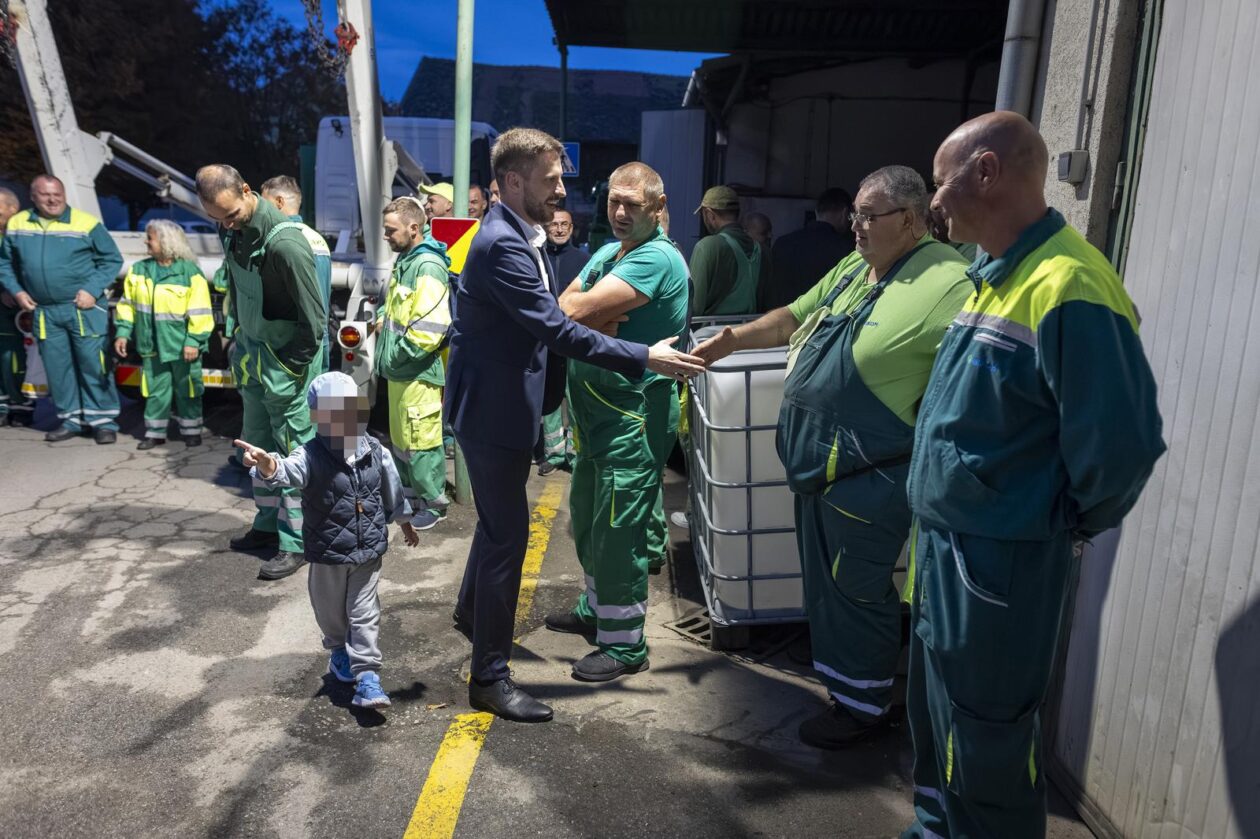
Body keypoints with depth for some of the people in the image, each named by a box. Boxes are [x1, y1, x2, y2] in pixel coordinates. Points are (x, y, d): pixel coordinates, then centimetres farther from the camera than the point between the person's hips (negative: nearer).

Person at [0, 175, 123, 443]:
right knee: (57, 368, 9)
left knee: (93, 364, -4)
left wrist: (93, 290, -10)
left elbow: (112, 260, -1)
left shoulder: (86, 223, -5)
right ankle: (71, 420, 21)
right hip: (44, 312, 4)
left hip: (84, 308, -4)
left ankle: (103, 421, 4)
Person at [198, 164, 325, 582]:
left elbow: (313, 317, -21)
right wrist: (238, 337, 14)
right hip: (252, 352, 9)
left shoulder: (285, 242, -25)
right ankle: (268, 523, 32)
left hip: (287, 359, -9)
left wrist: (294, 368, -14)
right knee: (258, 442, 17)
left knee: (293, 451, -1)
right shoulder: (234, 232, 1)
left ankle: (294, 543, 8)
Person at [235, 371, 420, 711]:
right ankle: (339, 651, 45)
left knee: (364, 612, 4)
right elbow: (289, 470, -41)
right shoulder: (311, 456, -17)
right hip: (327, 554, -1)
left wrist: (404, 523, 23)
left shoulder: (375, 452, -6)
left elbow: (392, 491, 11)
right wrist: (268, 465, -64)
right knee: (331, 609, 18)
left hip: (369, 551, 1)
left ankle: (367, 675, 8)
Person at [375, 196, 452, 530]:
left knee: (420, 441, -2)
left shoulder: (428, 266, -17)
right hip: (399, 369, 10)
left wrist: (399, 355, -17)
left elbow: (429, 328, -25)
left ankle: (433, 503, 11)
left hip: (417, 372, -10)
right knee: (400, 437, 18)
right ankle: (411, 495, 31)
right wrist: (381, 322, 9)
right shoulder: (404, 261, 14)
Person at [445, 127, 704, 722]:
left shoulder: (520, 235, 9)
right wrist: (646, 358, -25)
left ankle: (471, 611, 48)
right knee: (508, 533, -3)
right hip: (493, 408, -10)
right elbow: (558, 330, -27)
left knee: (501, 519, 25)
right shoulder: (503, 245, -23)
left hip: (503, 403, 10)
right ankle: (490, 677, 9)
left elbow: (547, 320, 17)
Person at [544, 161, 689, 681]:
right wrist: (598, 313, -16)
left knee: (618, 527, -2)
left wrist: (583, 309, -2)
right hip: (597, 406, 10)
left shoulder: (658, 258, -17)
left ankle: (624, 645, 12)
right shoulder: (607, 253, 13)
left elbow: (577, 310, -24)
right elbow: (564, 306, 3)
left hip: (634, 412, -10)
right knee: (587, 515, 21)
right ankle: (596, 609, 41)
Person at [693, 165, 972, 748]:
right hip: (817, 463, 9)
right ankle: (837, 676, 41)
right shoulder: (854, 267, 11)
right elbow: (794, 317, 21)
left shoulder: (945, 283, -19)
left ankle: (864, 704, 26)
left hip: (869, 476, -9)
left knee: (857, 592, 6)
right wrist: (731, 339, 11)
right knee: (824, 584, 22)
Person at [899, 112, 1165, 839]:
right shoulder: (997, 277, 8)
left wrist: (1068, 524, -9)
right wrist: (934, 524, 14)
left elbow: (1121, 444, -27)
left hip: (999, 563, -9)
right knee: (936, 714, 24)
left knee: (986, 742, 9)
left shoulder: (1065, 288, -24)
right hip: (948, 546, 10)